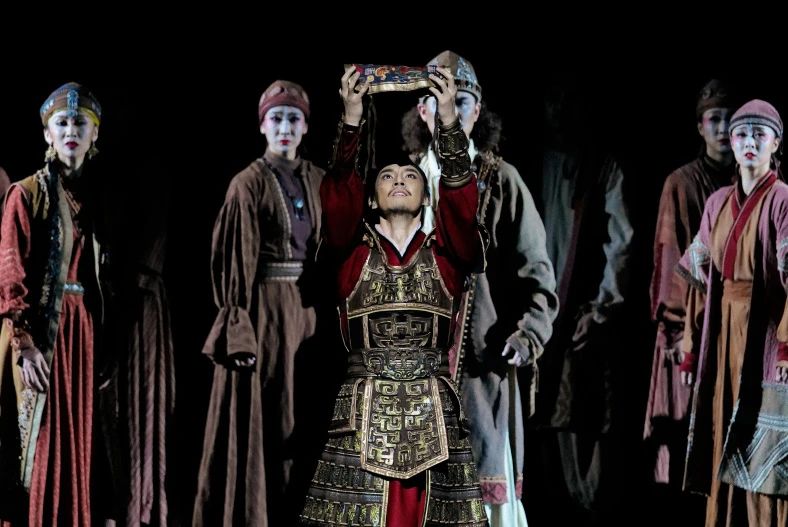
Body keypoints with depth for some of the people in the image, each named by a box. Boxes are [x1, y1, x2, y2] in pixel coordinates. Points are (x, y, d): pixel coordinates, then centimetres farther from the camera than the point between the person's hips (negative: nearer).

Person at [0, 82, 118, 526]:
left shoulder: (98, 198, 10)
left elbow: (106, 277, 11)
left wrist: (108, 346, 5)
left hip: (87, 332, 4)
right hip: (41, 328, -4)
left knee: (86, 440, 6)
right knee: (41, 442, -3)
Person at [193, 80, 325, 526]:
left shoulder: (318, 181, 9)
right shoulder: (248, 184, -7)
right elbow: (235, 261, -10)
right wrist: (239, 330, -17)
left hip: (307, 308, 5)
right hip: (263, 307, -5)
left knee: (301, 415, 8)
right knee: (262, 417, -4)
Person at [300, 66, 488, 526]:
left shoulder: (447, 254, 12)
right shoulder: (353, 252, 12)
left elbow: (461, 198, -4)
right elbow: (340, 193, -4)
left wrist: (449, 119, -16)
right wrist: (352, 119, -17)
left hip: (435, 418, 1)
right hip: (363, 418, -1)